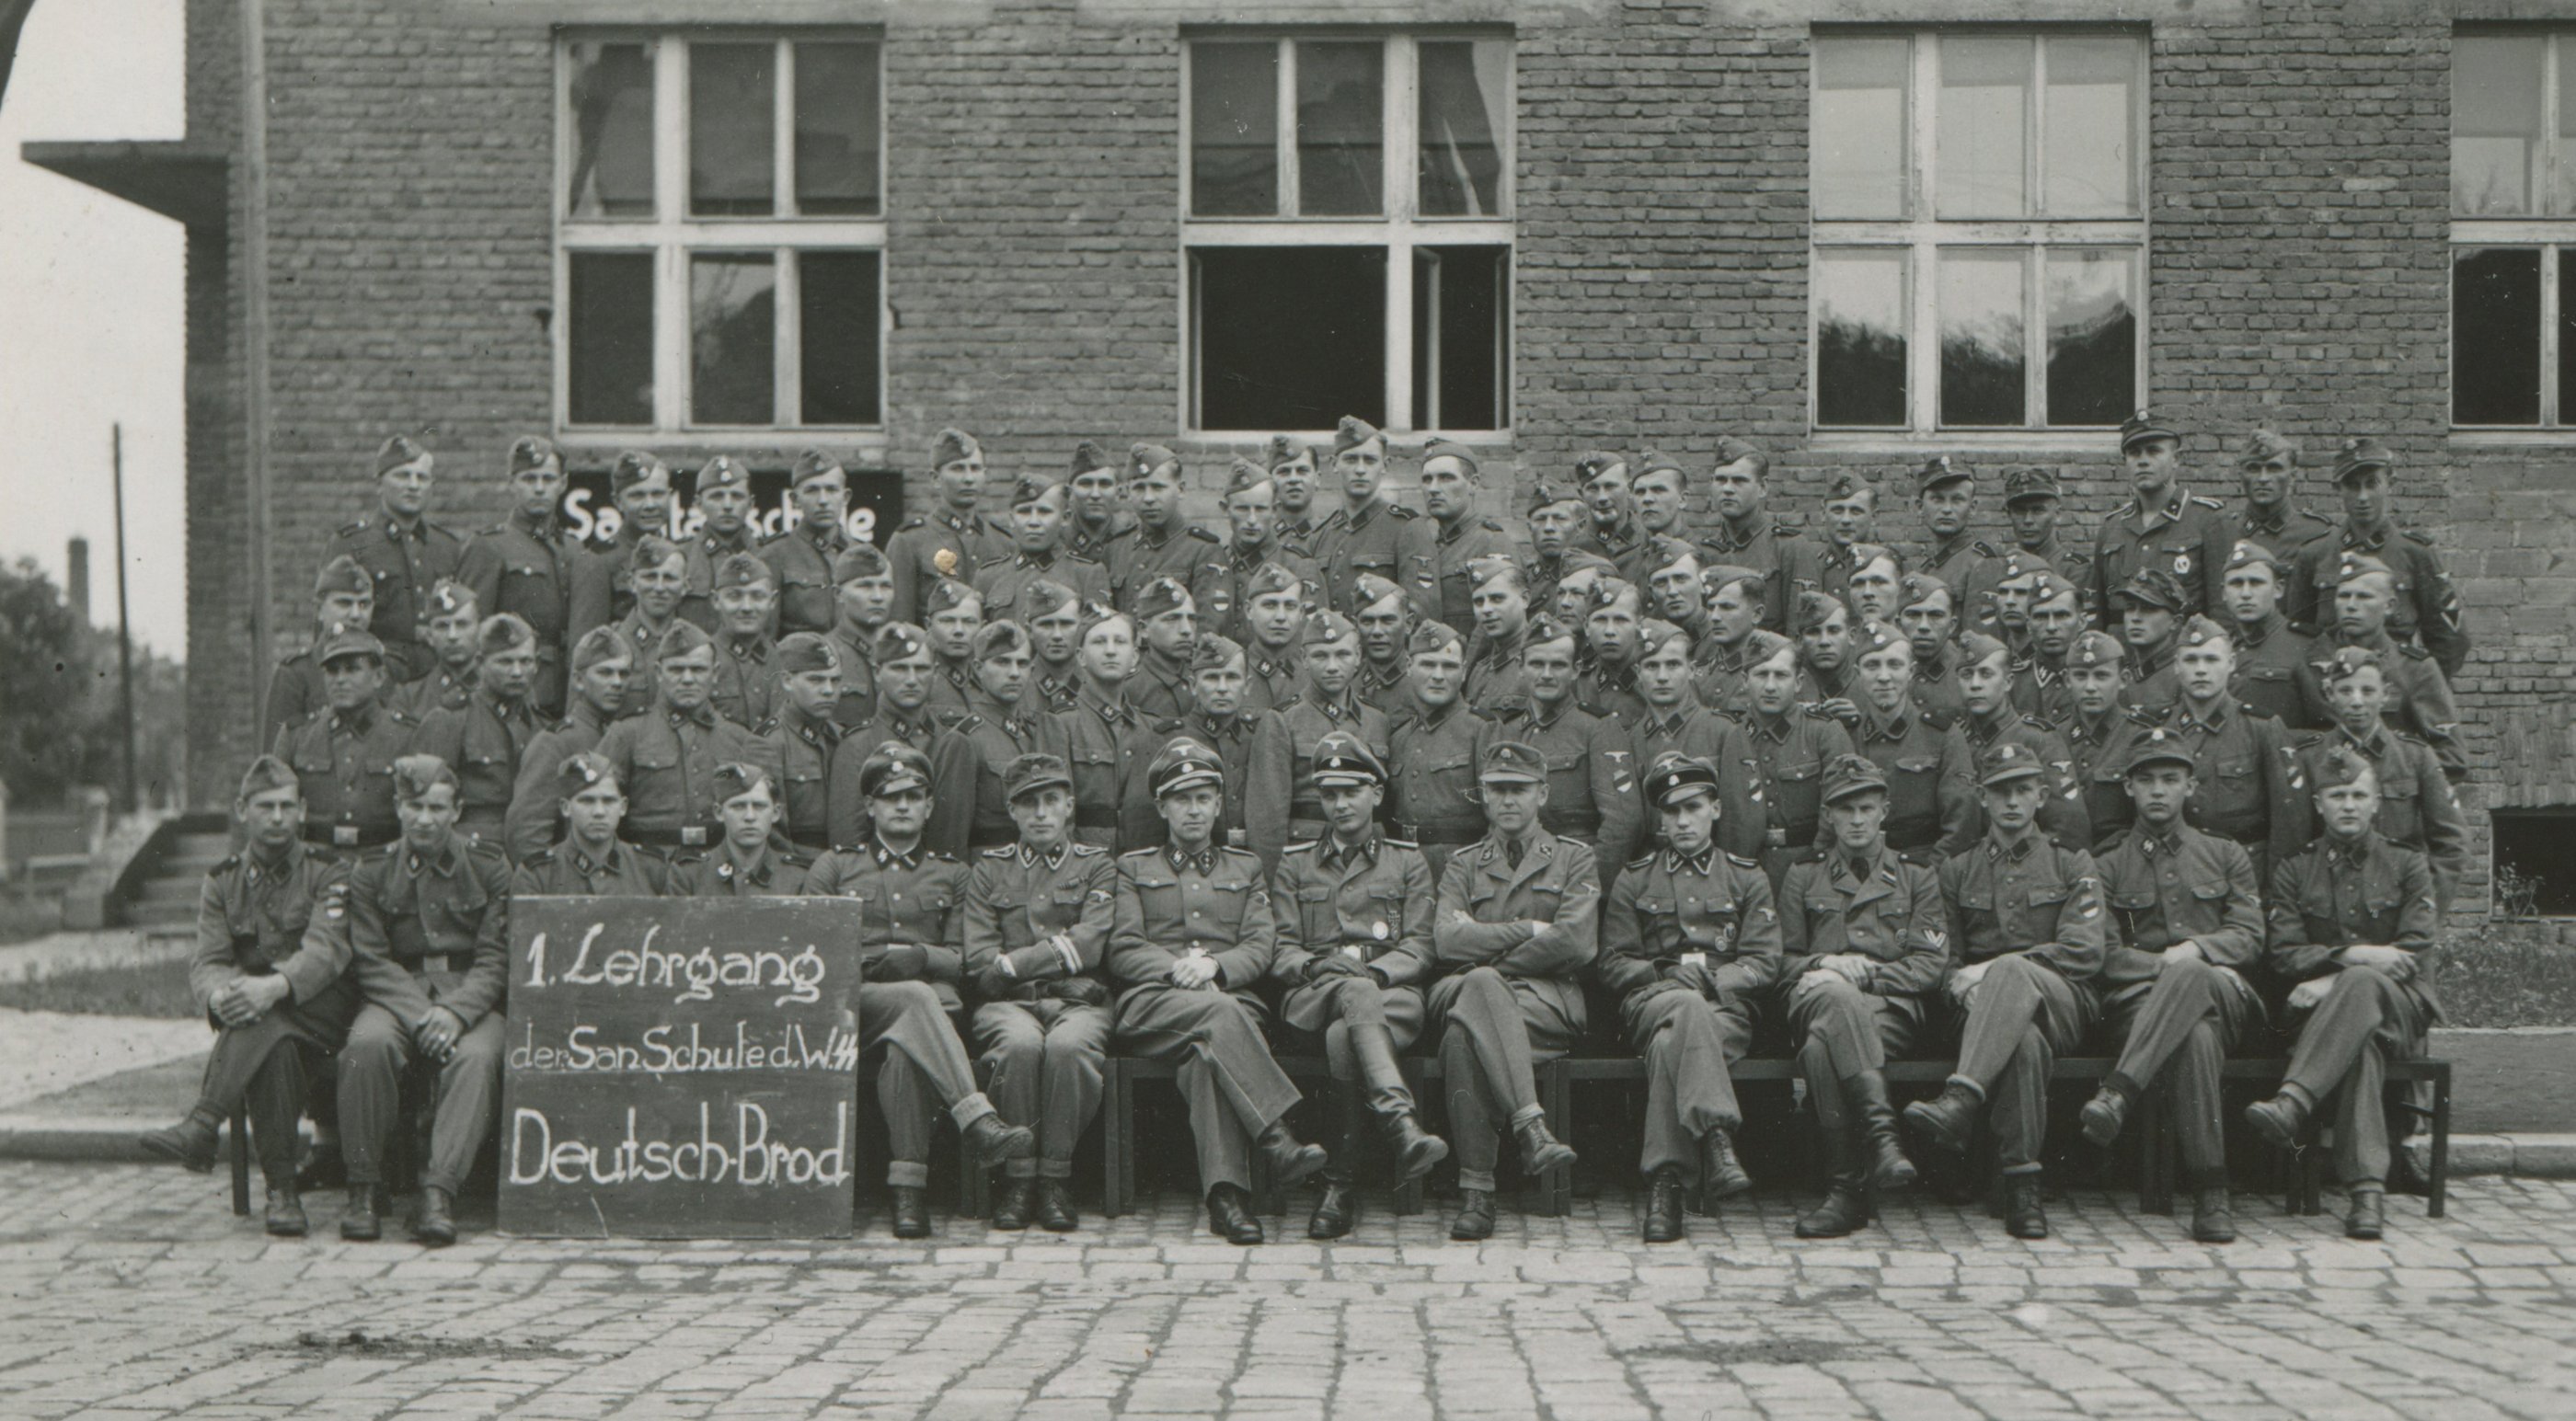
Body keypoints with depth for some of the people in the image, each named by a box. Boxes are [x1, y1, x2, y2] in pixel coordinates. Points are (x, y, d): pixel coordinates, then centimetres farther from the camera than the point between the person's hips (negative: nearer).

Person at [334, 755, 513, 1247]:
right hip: (397, 997, 1)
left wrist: (455, 1012, -18)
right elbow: (371, 962, 2)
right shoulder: (370, 874, 10)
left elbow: (496, 960, 1)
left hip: (472, 998, -1)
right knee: (368, 1044, -33)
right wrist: (422, 1017, -15)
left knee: (476, 1057, -34)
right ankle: (363, 1188, -21)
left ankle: (438, 1193, -37)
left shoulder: (491, 870, 7)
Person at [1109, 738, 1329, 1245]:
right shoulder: (1132, 867, 23)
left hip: (1233, 999, 1)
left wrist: (1213, 964, -10)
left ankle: (1226, 1194, -50)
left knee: (1210, 1051, -38)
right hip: (1153, 1003, -1)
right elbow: (1122, 950, 8)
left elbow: (1263, 947, 12)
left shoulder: (1246, 869, 28)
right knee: (1218, 1012, -38)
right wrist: (1176, 968, -12)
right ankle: (1277, 1141, -49)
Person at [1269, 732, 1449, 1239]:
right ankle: (1402, 1125, -63)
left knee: (1344, 1036, -41)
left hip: (1391, 992, 0)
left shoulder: (1408, 862, 21)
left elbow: (1419, 950, 9)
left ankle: (1341, 1186, -42)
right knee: (1355, 995, -42)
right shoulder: (1294, 864, 24)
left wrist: (1373, 970, -13)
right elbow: (1281, 950, 13)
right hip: (1313, 997, 0)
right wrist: (1317, 966, -12)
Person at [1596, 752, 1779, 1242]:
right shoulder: (1634, 880, 22)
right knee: (1687, 1009, -41)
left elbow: (1764, 964, 9)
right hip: (1652, 998, 0)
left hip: (1727, 1005, 0)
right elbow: (1611, 965, 13)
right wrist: (1669, 973, -6)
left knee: (1670, 1045, -38)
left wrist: (1710, 978, -10)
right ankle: (1716, 1143, -58)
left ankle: (1664, 1183, -46)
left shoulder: (1748, 879, 21)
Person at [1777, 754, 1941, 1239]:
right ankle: (1881, 1128, -51)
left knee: (1822, 1047, -38)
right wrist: (1828, 968, -6)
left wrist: (1865, 972, -9)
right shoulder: (1802, 878, 26)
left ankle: (1848, 1190, -43)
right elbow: (1787, 964, 18)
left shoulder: (1918, 880, 23)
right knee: (1828, 989, -41)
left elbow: (1931, 967, 9)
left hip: (1894, 1010, -1)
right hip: (1816, 1003, 1)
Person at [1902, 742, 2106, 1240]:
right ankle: (2021, 1188, -41)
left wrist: (1991, 970, -9)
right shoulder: (1957, 869, 22)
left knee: (2012, 972, -39)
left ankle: (1959, 1104, -54)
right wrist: (1968, 988, -10)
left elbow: (2084, 954, 2)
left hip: (2062, 1004, -1)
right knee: (2026, 1041, -39)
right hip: (1980, 1010, 1)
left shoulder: (2073, 865, 17)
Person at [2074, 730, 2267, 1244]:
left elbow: (2249, 939, 9)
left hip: (2226, 1000, 1)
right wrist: (2166, 964, -13)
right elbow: (2106, 956, 6)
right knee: (2197, 1037, -39)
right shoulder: (2108, 864, 18)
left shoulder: (2227, 855, 23)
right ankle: (2209, 1195, -43)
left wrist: (2196, 951, -12)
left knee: (2192, 979, -39)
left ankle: (2117, 1093, -48)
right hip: (2139, 1003, -1)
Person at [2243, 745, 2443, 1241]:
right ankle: (2367, 1187, -51)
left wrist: (2336, 981, -13)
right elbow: (2282, 954, 4)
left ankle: (2292, 1105, -56)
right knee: (2361, 1037, -39)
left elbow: (2412, 955, 1)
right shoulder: (2294, 871, 17)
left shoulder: (2407, 866, 15)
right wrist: (2349, 954, -15)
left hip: (2401, 1005, -1)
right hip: (2322, 1009, 1)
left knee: (2362, 985, -39)